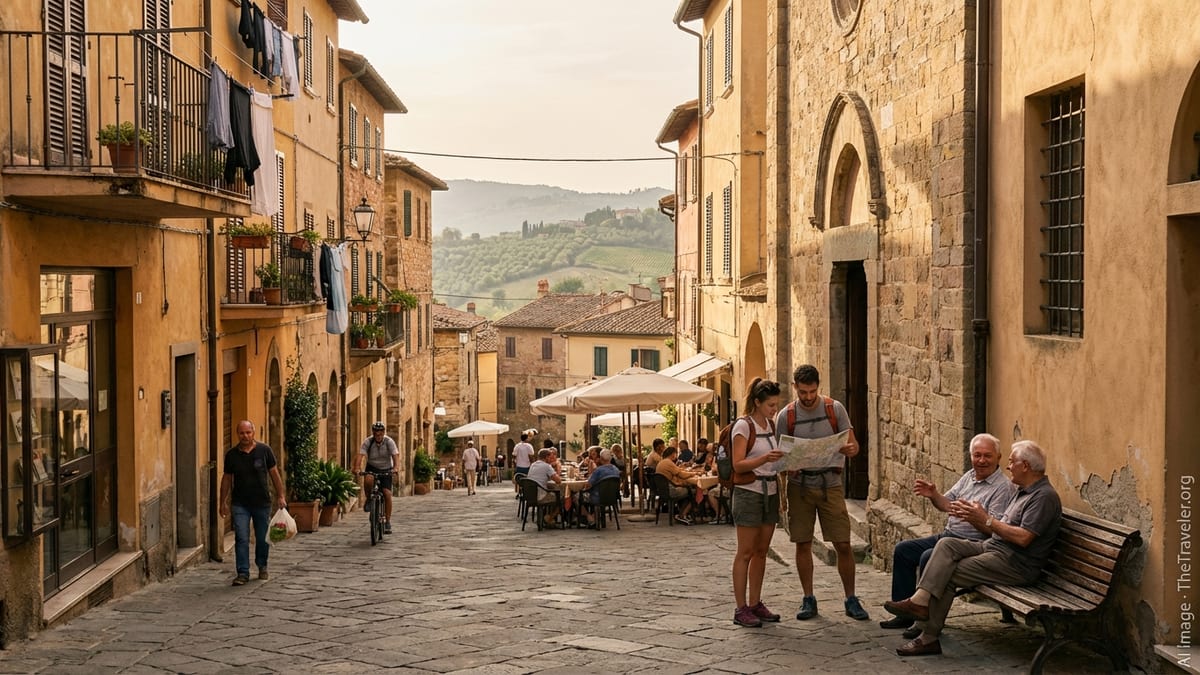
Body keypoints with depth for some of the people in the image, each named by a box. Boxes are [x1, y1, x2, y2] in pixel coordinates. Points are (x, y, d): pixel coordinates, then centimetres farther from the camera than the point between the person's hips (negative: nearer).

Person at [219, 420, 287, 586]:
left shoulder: (264, 450, -2)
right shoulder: (232, 454, 0)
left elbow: (274, 473, 4)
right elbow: (227, 479, 8)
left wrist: (280, 496, 1)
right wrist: (223, 502, 7)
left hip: (262, 502, 0)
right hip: (240, 504, 0)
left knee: (263, 538, 10)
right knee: (241, 539, -7)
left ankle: (262, 567, 30)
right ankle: (243, 573, -4)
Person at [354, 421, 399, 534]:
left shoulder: (389, 442, -14)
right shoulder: (368, 442, -15)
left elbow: (395, 455, -26)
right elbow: (360, 455, -26)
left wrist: (395, 467, -46)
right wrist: (357, 467, -45)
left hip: (386, 470, 0)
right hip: (372, 468, 0)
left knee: (387, 493, -14)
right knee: (368, 479, -35)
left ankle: (388, 521, -4)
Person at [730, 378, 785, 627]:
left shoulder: (770, 424, 12)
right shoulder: (743, 426, -10)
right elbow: (738, 464, -18)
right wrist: (764, 458, -31)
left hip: (770, 492, 7)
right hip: (749, 492, -7)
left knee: (761, 551, 10)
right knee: (745, 552, -5)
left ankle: (755, 604, 16)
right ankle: (741, 609, -3)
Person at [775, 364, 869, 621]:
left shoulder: (835, 409, -1)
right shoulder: (785, 416, -1)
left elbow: (852, 444, 0)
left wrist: (850, 449, -24)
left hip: (830, 485, 0)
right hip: (799, 486, 1)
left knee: (843, 544, -2)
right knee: (803, 544, 5)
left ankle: (851, 600, 10)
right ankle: (808, 600, 17)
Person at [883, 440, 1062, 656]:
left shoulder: (1045, 496, -13)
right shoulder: (1023, 491, 20)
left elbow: (1023, 538, -22)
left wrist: (986, 520, -18)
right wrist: (972, 516, 5)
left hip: (1016, 563, -9)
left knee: (947, 575, -15)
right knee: (947, 544, -11)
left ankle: (929, 637, -8)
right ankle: (920, 600, -21)